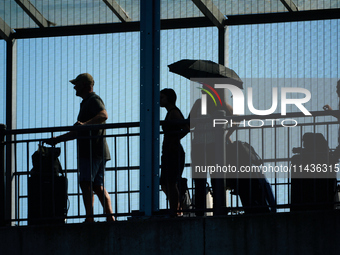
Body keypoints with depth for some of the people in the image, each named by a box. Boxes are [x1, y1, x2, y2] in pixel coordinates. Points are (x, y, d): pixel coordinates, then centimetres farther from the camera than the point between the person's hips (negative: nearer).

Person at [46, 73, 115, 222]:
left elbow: (104, 115, -27)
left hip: (93, 150, -10)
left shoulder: (94, 100, -4)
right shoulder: (86, 103, 28)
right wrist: (57, 139, 31)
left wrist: (85, 124, -38)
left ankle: (89, 217, -25)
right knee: (98, 186, 4)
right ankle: (110, 217, -1)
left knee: (86, 183, -17)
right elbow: (78, 132, 34)